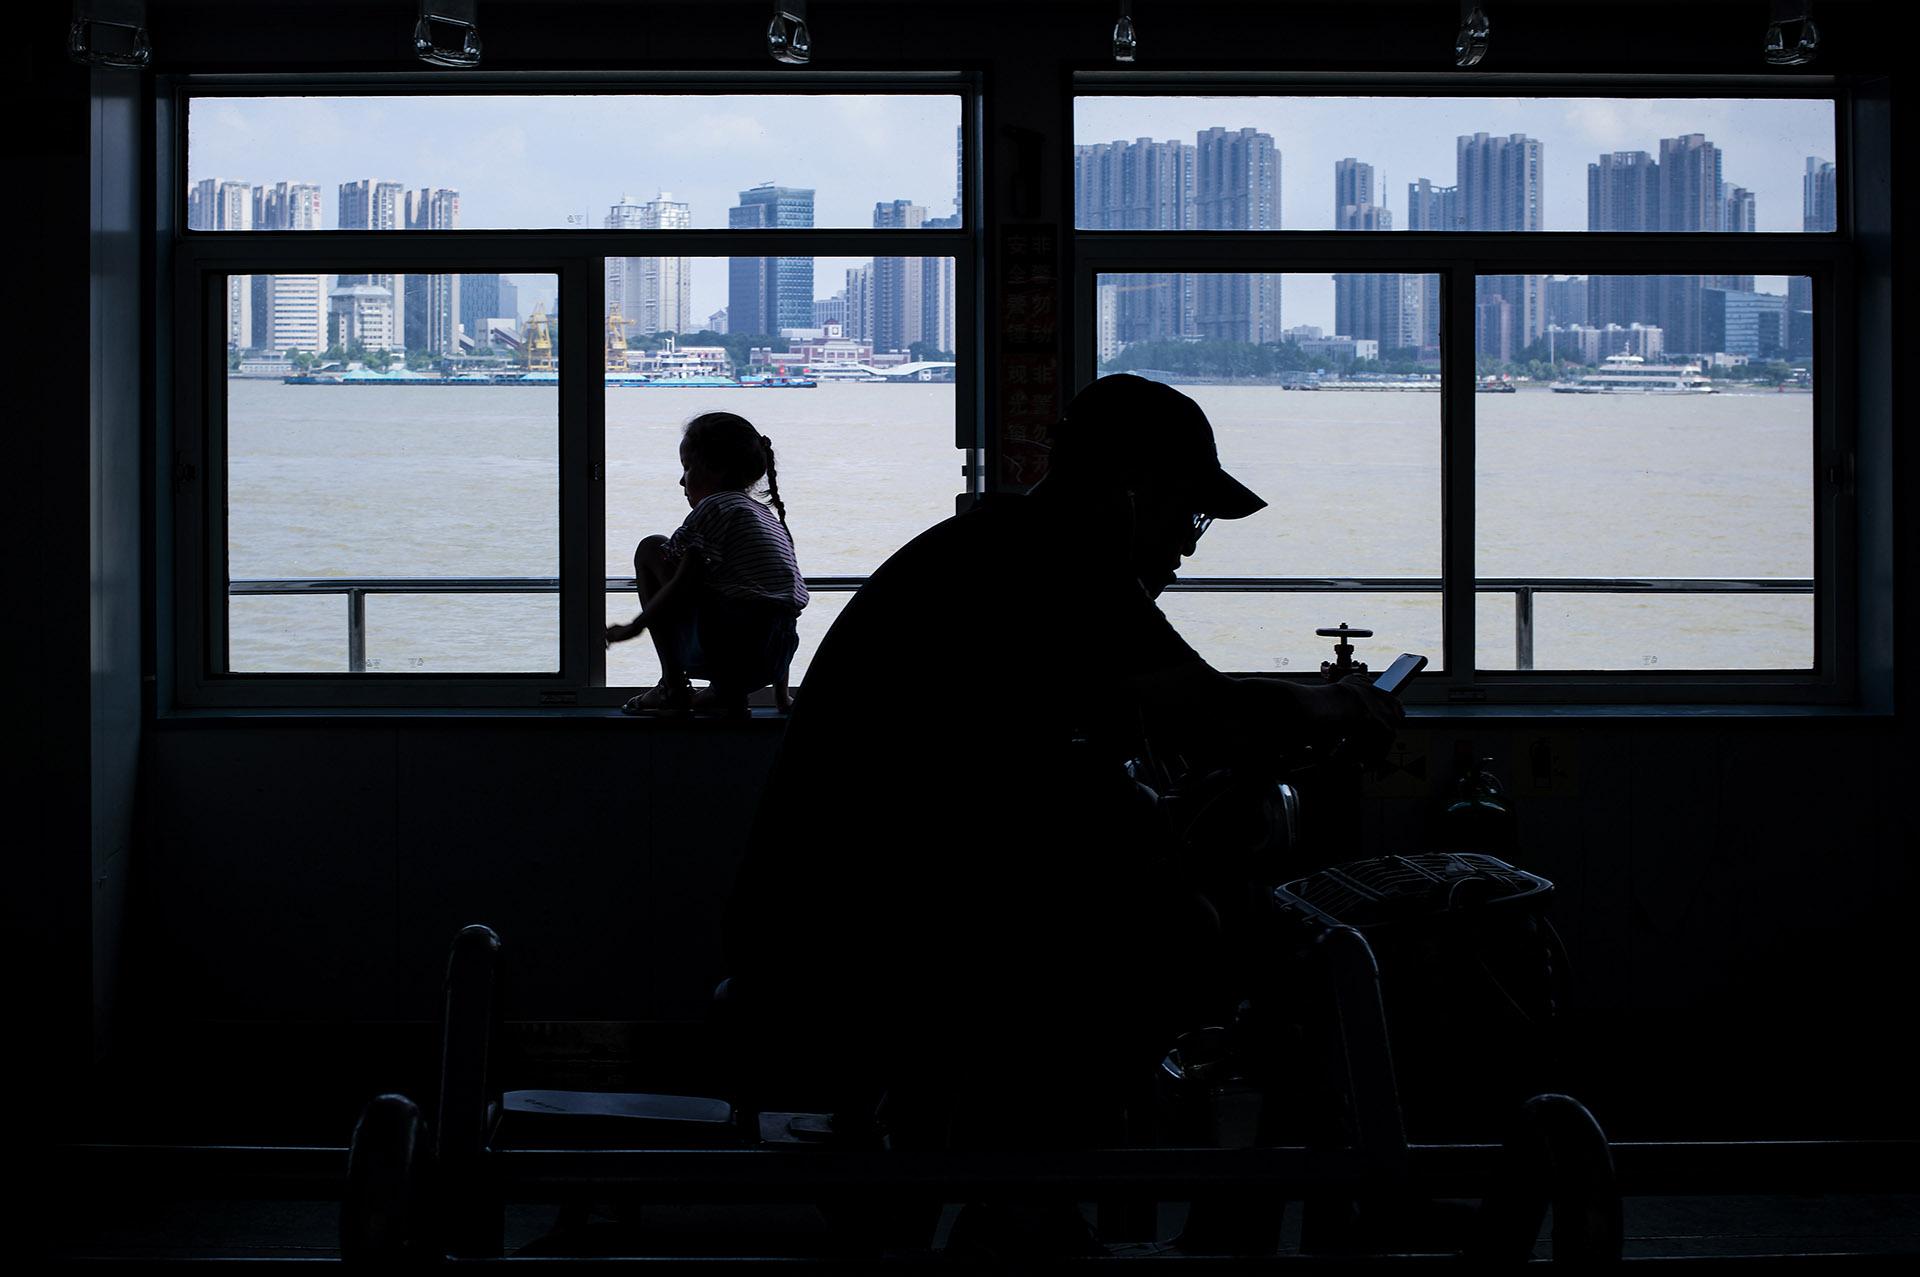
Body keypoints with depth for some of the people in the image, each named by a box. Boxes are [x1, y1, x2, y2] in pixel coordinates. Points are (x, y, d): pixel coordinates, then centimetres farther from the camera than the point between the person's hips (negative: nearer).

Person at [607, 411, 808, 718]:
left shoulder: (714, 507, 0)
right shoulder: (770, 516, 25)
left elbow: (682, 586, -9)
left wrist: (634, 627, 6)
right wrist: (781, 693, 30)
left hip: (717, 644, -9)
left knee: (651, 550, 8)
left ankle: (673, 686, 3)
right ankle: (726, 690, 13)